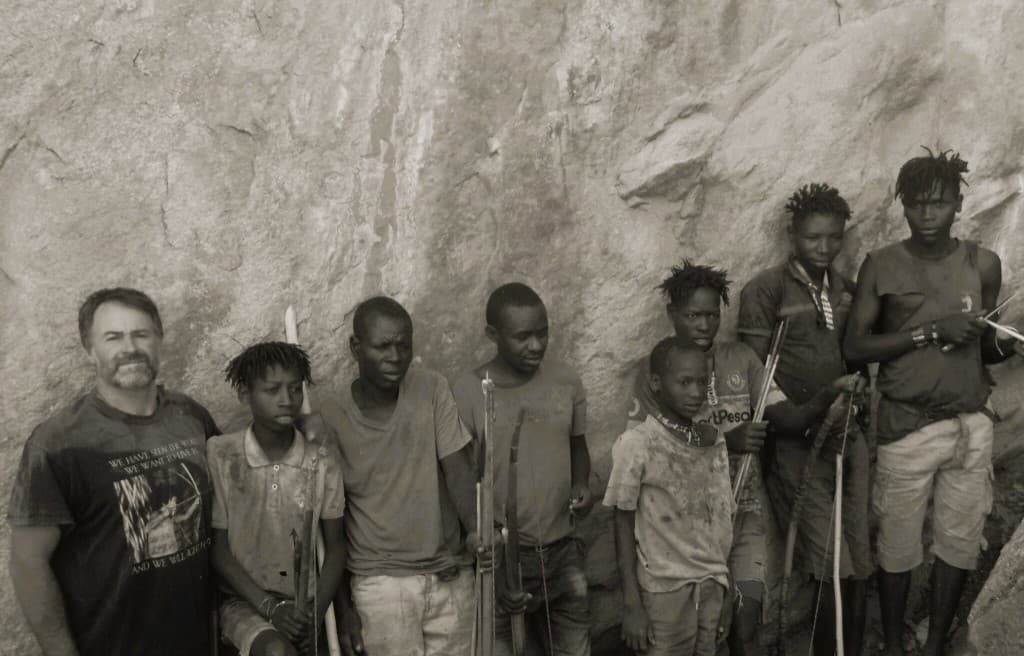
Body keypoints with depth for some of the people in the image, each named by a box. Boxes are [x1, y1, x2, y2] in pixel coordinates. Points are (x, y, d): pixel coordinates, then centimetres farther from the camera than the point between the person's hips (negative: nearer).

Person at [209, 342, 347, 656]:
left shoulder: (322, 457, -3)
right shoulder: (221, 456, -10)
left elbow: (335, 547, 3)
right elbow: (218, 549, -5)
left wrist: (315, 616, -9)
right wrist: (270, 607, -13)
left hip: (303, 603, 3)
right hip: (244, 599, -2)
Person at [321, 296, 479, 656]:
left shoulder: (432, 389, -2)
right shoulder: (331, 420, -6)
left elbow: (458, 470, -8)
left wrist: (477, 531, -25)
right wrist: (342, 609, 1)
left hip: (450, 576, 2)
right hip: (380, 585, -2)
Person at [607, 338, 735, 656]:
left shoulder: (714, 440, 5)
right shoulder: (636, 444, -10)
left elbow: (723, 518, 10)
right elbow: (624, 526, -6)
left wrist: (725, 588, 7)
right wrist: (632, 605, -8)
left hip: (714, 585, 4)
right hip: (665, 589, -4)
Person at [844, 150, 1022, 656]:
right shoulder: (882, 266, -4)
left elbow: (983, 346, 13)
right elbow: (854, 348, -7)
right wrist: (931, 332, -15)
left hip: (971, 424, 3)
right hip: (907, 426, -2)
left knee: (959, 543, 10)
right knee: (897, 547, 6)